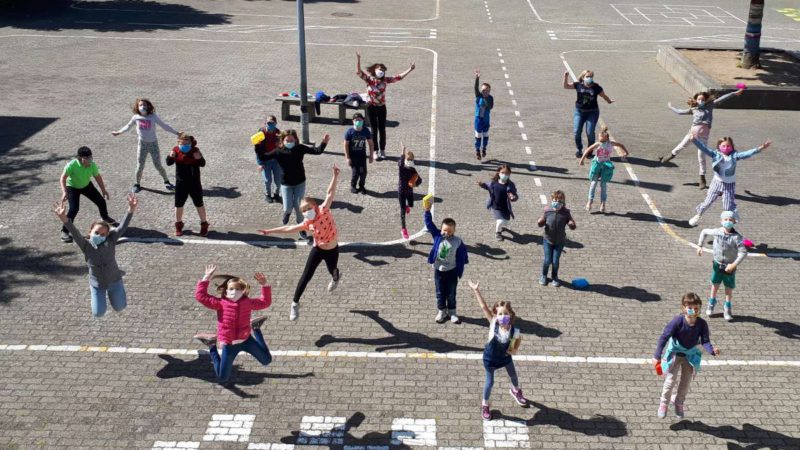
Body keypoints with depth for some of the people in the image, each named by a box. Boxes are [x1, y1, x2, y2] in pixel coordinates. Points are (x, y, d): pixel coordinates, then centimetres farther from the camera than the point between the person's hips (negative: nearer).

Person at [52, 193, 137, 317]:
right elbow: (74, 233, -37)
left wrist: (131, 210, -47)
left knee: (119, 308, 16)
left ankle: (110, 292, 47)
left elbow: (122, 227, -32)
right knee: (98, 314, 12)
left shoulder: (110, 241, -20)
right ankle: (103, 294, 42)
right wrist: (64, 219, -56)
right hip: (97, 284, 0)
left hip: (114, 281, 0)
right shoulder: (85, 245, -21)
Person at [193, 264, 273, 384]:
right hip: (228, 345, -2)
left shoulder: (247, 302, -4)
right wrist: (206, 278, -20)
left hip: (246, 340, 2)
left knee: (267, 360, 14)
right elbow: (200, 295, -16)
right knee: (222, 378, 5)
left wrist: (264, 285, -3)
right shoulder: (220, 303, -12)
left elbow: (265, 302, 8)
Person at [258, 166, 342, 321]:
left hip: (332, 250, -1)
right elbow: (289, 228, -5)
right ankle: (295, 303, 13)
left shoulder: (324, 211, -19)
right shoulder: (307, 224, -13)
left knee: (332, 271, 23)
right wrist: (270, 231, -4)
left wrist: (335, 176, -33)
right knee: (306, 276, -2)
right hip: (318, 250, 1)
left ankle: (336, 277, 65)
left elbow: (330, 193, -25)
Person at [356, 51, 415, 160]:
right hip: (371, 107, -2)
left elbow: (399, 77, 1)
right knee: (374, 129, 5)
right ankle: (376, 151, 14)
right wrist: (358, 59, -31)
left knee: (382, 130, 8)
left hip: (382, 107, 2)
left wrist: (410, 69, -5)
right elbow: (358, 72, -20)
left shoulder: (385, 80, -2)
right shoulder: (369, 79, -9)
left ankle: (382, 151, 21)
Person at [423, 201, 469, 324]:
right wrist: (427, 211, -28)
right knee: (440, 293, 14)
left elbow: (462, 257, -6)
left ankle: (452, 312, 29)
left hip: (451, 271, -1)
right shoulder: (437, 236, -11)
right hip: (438, 270, 1)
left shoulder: (458, 241, -15)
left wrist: (460, 271, -3)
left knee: (451, 294, 13)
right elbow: (429, 224, -15)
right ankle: (441, 312, 30)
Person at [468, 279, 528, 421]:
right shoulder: (493, 324, -29)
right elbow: (483, 306, -35)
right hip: (490, 358, -2)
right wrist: (476, 290, -39)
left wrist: (515, 349, -14)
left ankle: (516, 391, 60)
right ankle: (484, 405, 34)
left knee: (513, 375, 26)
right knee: (490, 382, 11)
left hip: (505, 357, 3)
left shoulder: (514, 330, -25)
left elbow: (519, 339, 1)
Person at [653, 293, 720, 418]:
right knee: (670, 381, -4)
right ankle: (664, 404, 20)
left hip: (691, 355, 3)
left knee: (685, 383, 14)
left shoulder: (702, 324, -22)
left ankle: (678, 403, 40)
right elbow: (664, 337, -23)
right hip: (674, 353, -3)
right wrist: (657, 356, -24)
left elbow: (705, 341, -19)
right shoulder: (678, 321, -29)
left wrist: (712, 350, -43)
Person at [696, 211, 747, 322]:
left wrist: (734, 265, -29)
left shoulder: (736, 237, -21)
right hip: (717, 264, 2)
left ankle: (727, 309, 27)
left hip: (729, 267, -2)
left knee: (729, 288, 9)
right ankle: (711, 304, 37)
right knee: (715, 285, 15)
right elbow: (704, 232, 8)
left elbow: (743, 252, -24)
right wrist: (699, 246, 4)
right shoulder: (717, 232, -11)